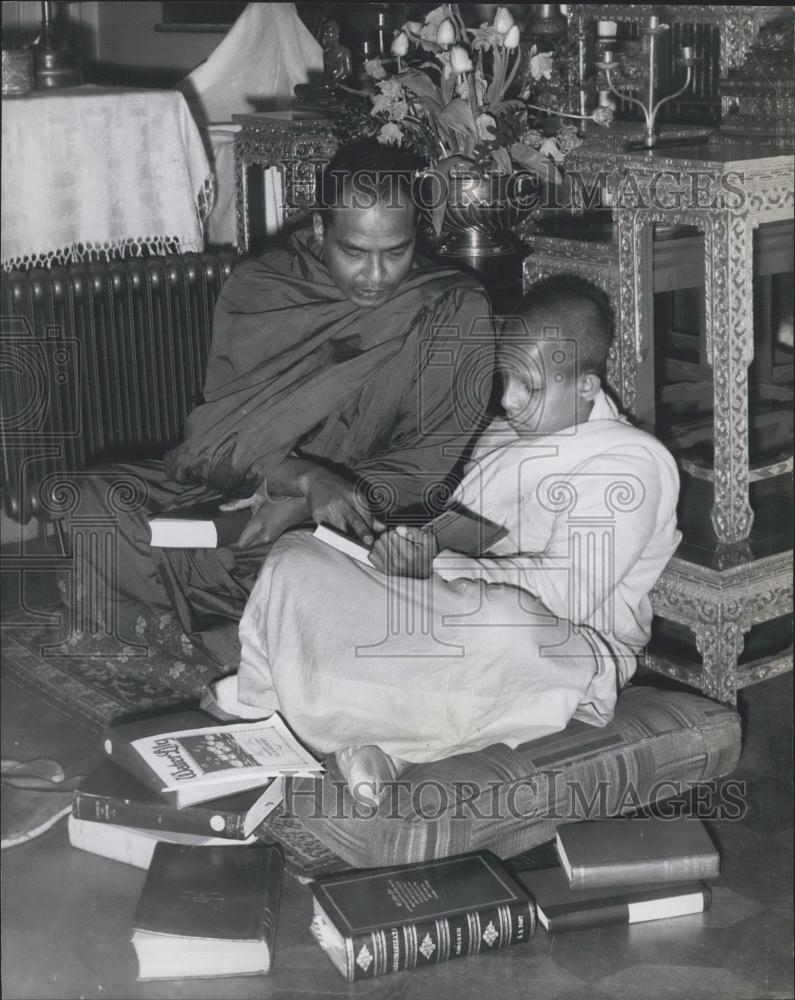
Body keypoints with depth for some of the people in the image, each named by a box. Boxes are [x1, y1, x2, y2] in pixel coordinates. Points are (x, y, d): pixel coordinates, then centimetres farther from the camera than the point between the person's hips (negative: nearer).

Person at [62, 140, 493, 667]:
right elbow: (222, 432, -9)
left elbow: (432, 459, -11)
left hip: (372, 516, -2)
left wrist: (299, 506, -21)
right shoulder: (259, 288, -2)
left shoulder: (455, 312, -7)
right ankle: (219, 642, -21)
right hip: (236, 491, 2)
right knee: (87, 501, -19)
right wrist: (306, 478, -30)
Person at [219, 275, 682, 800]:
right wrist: (421, 544, -5)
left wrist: (439, 567, -17)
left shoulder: (634, 462, -9)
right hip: (454, 623, 7)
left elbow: (568, 590, -19)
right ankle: (376, 739, -26)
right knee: (296, 557, -7)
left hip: (563, 652, -7)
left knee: (500, 621, -44)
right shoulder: (503, 436, 18)